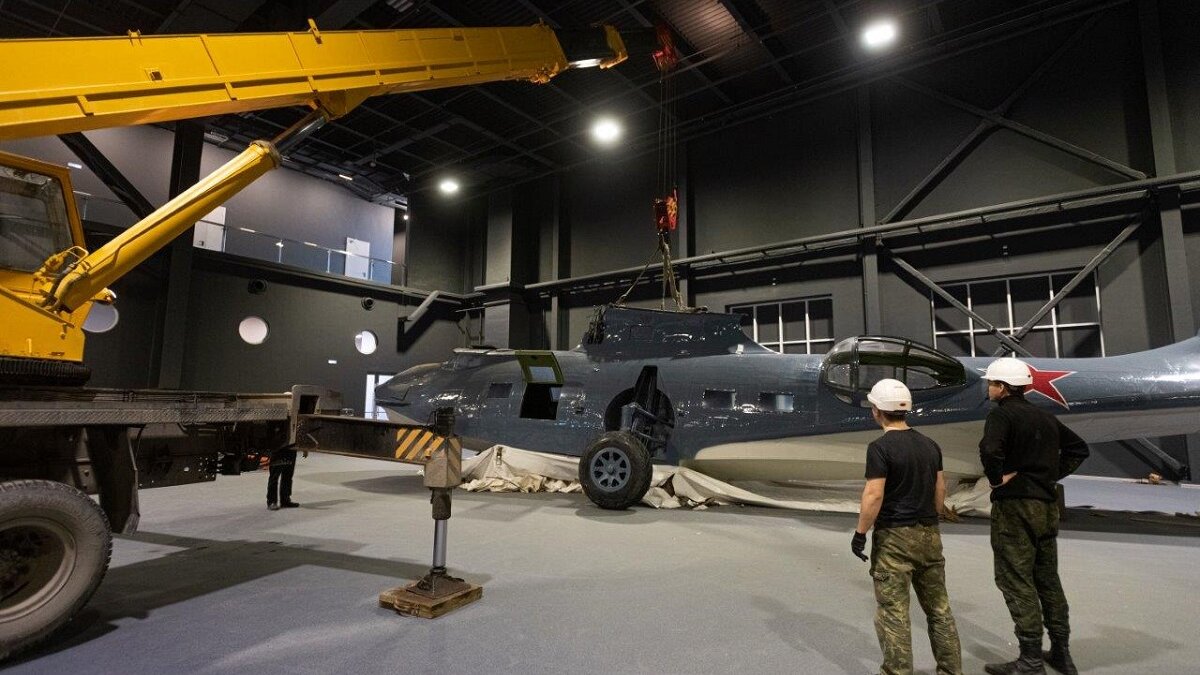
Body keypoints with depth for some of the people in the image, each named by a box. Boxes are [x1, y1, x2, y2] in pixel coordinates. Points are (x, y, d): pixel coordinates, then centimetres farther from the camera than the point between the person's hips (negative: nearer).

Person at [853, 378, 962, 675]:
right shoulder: (929, 445, 6)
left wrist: (860, 533, -11)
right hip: (929, 534, 7)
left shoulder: (880, 447, -16)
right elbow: (940, 490, 11)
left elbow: (874, 495, -19)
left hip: (894, 538, -7)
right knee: (939, 608, 17)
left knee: (893, 612, 3)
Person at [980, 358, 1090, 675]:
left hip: (1014, 506, -8)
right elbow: (1078, 448, 21)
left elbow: (990, 450, -31)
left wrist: (997, 478, -15)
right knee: (1048, 578, 18)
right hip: (1047, 505, 8)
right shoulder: (1045, 416, 12)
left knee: (1016, 582, -1)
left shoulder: (1001, 414, -13)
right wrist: (1054, 475, 14)